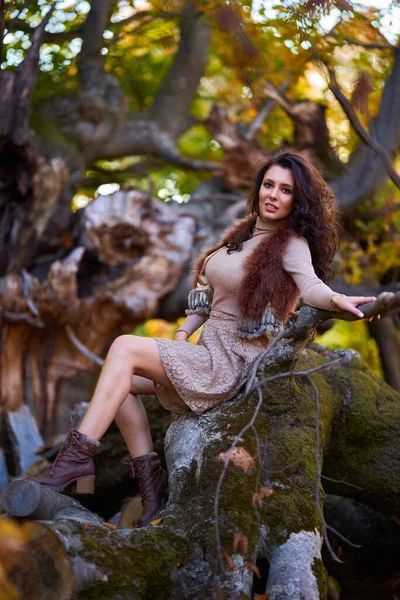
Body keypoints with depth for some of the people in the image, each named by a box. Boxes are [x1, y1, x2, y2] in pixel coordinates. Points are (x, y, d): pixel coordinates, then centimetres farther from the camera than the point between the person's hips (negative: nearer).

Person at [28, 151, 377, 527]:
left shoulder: (292, 245, -10)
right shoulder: (241, 232, 12)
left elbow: (310, 285, -30)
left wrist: (335, 299, -52)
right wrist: (181, 336, 5)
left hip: (232, 364, -8)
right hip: (208, 353, 8)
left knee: (125, 347, -19)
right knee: (123, 381, -1)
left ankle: (77, 457, -21)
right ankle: (150, 479, -3)